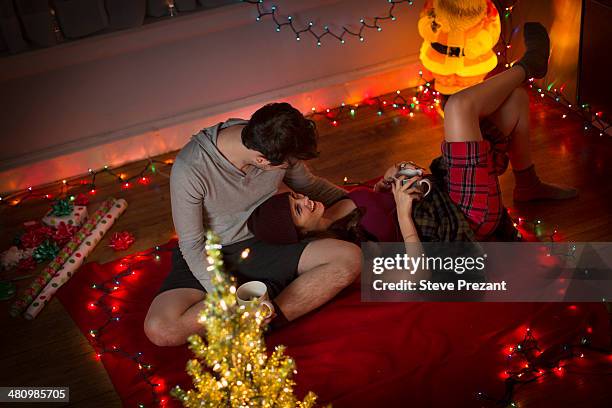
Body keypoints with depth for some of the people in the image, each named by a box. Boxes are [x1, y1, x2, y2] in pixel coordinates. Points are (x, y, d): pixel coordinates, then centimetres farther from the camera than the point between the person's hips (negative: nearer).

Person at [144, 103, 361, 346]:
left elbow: (311, 186, 8)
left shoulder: (278, 145, -14)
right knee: (160, 329, -31)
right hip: (208, 256, -3)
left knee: (350, 258, -19)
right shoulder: (189, 169, -28)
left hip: (261, 244, 3)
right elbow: (192, 245, -19)